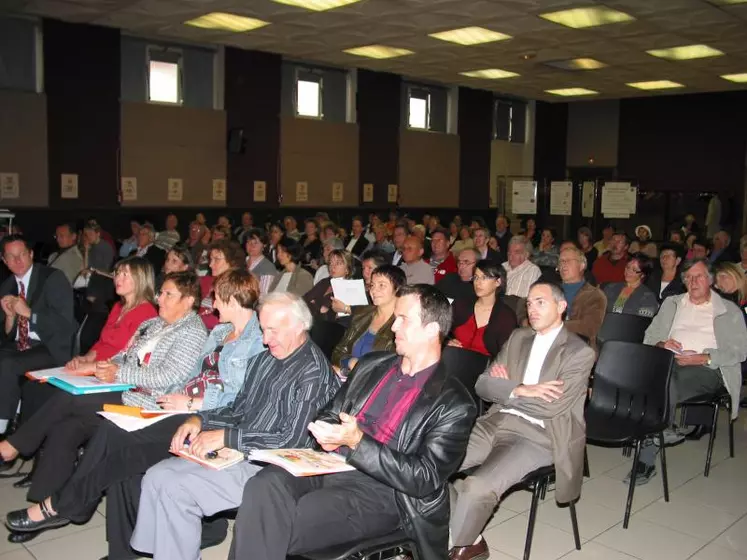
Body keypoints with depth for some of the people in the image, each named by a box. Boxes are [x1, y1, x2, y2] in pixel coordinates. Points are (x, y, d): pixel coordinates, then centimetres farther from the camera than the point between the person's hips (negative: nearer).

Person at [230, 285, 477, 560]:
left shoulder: (455, 405, -5)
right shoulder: (371, 364, 14)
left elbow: (425, 479, -11)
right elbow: (332, 413, 23)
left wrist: (357, 441, -18)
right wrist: (327, 433, -4)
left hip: (380, 490, -5)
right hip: (331, 464, 6)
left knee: (284, 525, -28)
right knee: (263, 486, -26)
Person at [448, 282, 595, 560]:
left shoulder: (580, 352, -2)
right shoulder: (518, 338, 16)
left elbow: (552, 407, -13)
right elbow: (483, 384, 9)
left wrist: (506, 387, -2)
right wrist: (519, 389, -10)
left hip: (539, 435, -6)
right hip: (497, 422, 6)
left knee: (477, 486, -29)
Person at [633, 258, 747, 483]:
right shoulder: (671, 303, 27)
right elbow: (650, 336, 22)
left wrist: (702, 358, -12)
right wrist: (661, 344, -4)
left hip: (705, 367, -3)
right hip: (668, 361, 3)